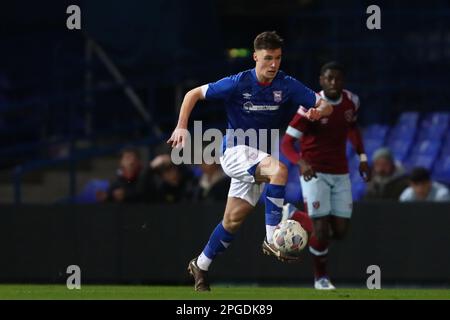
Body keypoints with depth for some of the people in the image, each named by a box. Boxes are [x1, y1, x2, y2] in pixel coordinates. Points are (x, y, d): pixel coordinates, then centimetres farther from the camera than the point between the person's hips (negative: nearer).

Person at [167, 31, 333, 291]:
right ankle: (273, 238, -31)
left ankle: (201, 266, 26)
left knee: (234, 219, 6)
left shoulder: (287, 86, -6)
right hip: (235, 151, -5)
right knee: (279, 169, -32)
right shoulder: (238, 83, -15)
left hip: (258, 157, 5)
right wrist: (182, 128, -16)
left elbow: (326, 105, -5)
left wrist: (319, 111, -29)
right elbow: (194, 94, -5)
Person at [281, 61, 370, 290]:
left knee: (340, 231, 0)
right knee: (322, 230, -12)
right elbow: (286, 143, -19)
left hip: (340, 174, 5)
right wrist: (301, 163, -38)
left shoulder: (351, 101, 0)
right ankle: (320, 277, 10)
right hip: (314, 172, -5)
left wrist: (362, 157, 12)